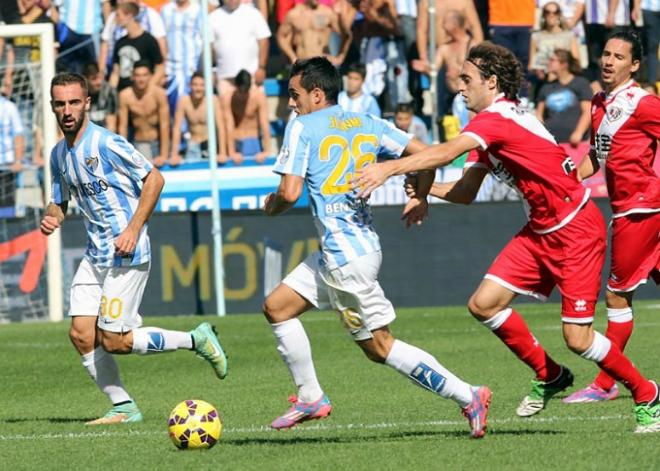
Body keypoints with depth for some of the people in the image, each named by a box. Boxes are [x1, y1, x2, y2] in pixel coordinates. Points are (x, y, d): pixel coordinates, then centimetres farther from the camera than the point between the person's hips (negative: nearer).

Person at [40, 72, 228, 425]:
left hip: (126, 254, -8)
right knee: (81, 335, -3)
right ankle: (123, 408, 8)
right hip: (95, 255, 8)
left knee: (112, 340, -9)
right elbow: (60, 201, 22)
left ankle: (196, 340, 6)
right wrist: (52, 217, -2)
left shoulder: (105, 143, -13)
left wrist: (133, 229, -17)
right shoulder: (59, 154, 10)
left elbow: (154, 179, -11)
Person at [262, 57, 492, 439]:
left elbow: (290, 193, -14)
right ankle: (312, 398, 20)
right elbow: (424, 152, 7)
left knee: (379, 346, -1)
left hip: (346, 256, -9)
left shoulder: (302, 127, -6)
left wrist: (270, 206, 9)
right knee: (276, 307, 18)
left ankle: (468, 396, -1)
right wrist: (421, 198, 22)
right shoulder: (367, 125, 12)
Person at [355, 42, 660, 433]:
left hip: (577, 231, -9)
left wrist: (390, 169, -42)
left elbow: (447, 152, -36)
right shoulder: (490, 128, 10)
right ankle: (549, 376, 17)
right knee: (484, 304, -1)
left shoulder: (498, 118, -20)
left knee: (578, 338, -10)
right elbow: (466, 192, 10)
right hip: (541, 231, 9)